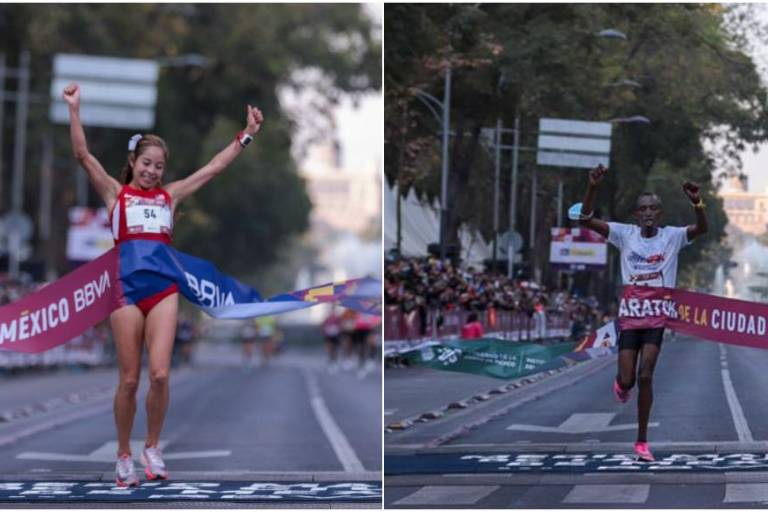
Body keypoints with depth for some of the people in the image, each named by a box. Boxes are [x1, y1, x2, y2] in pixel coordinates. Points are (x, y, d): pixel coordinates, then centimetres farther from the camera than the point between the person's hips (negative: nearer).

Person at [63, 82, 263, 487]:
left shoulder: (170, 195, 15)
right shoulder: (115, 193, 7)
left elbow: (215, 166, 18)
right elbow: (82, 154, -4)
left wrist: (248, 133, 17)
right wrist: (74, 109, -13)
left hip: (164, 290, 2)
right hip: (126, 289, -2)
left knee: (159, 374, -11)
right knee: (129, 380, 1)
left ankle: (152, 448, 7)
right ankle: (124, 455, 15)